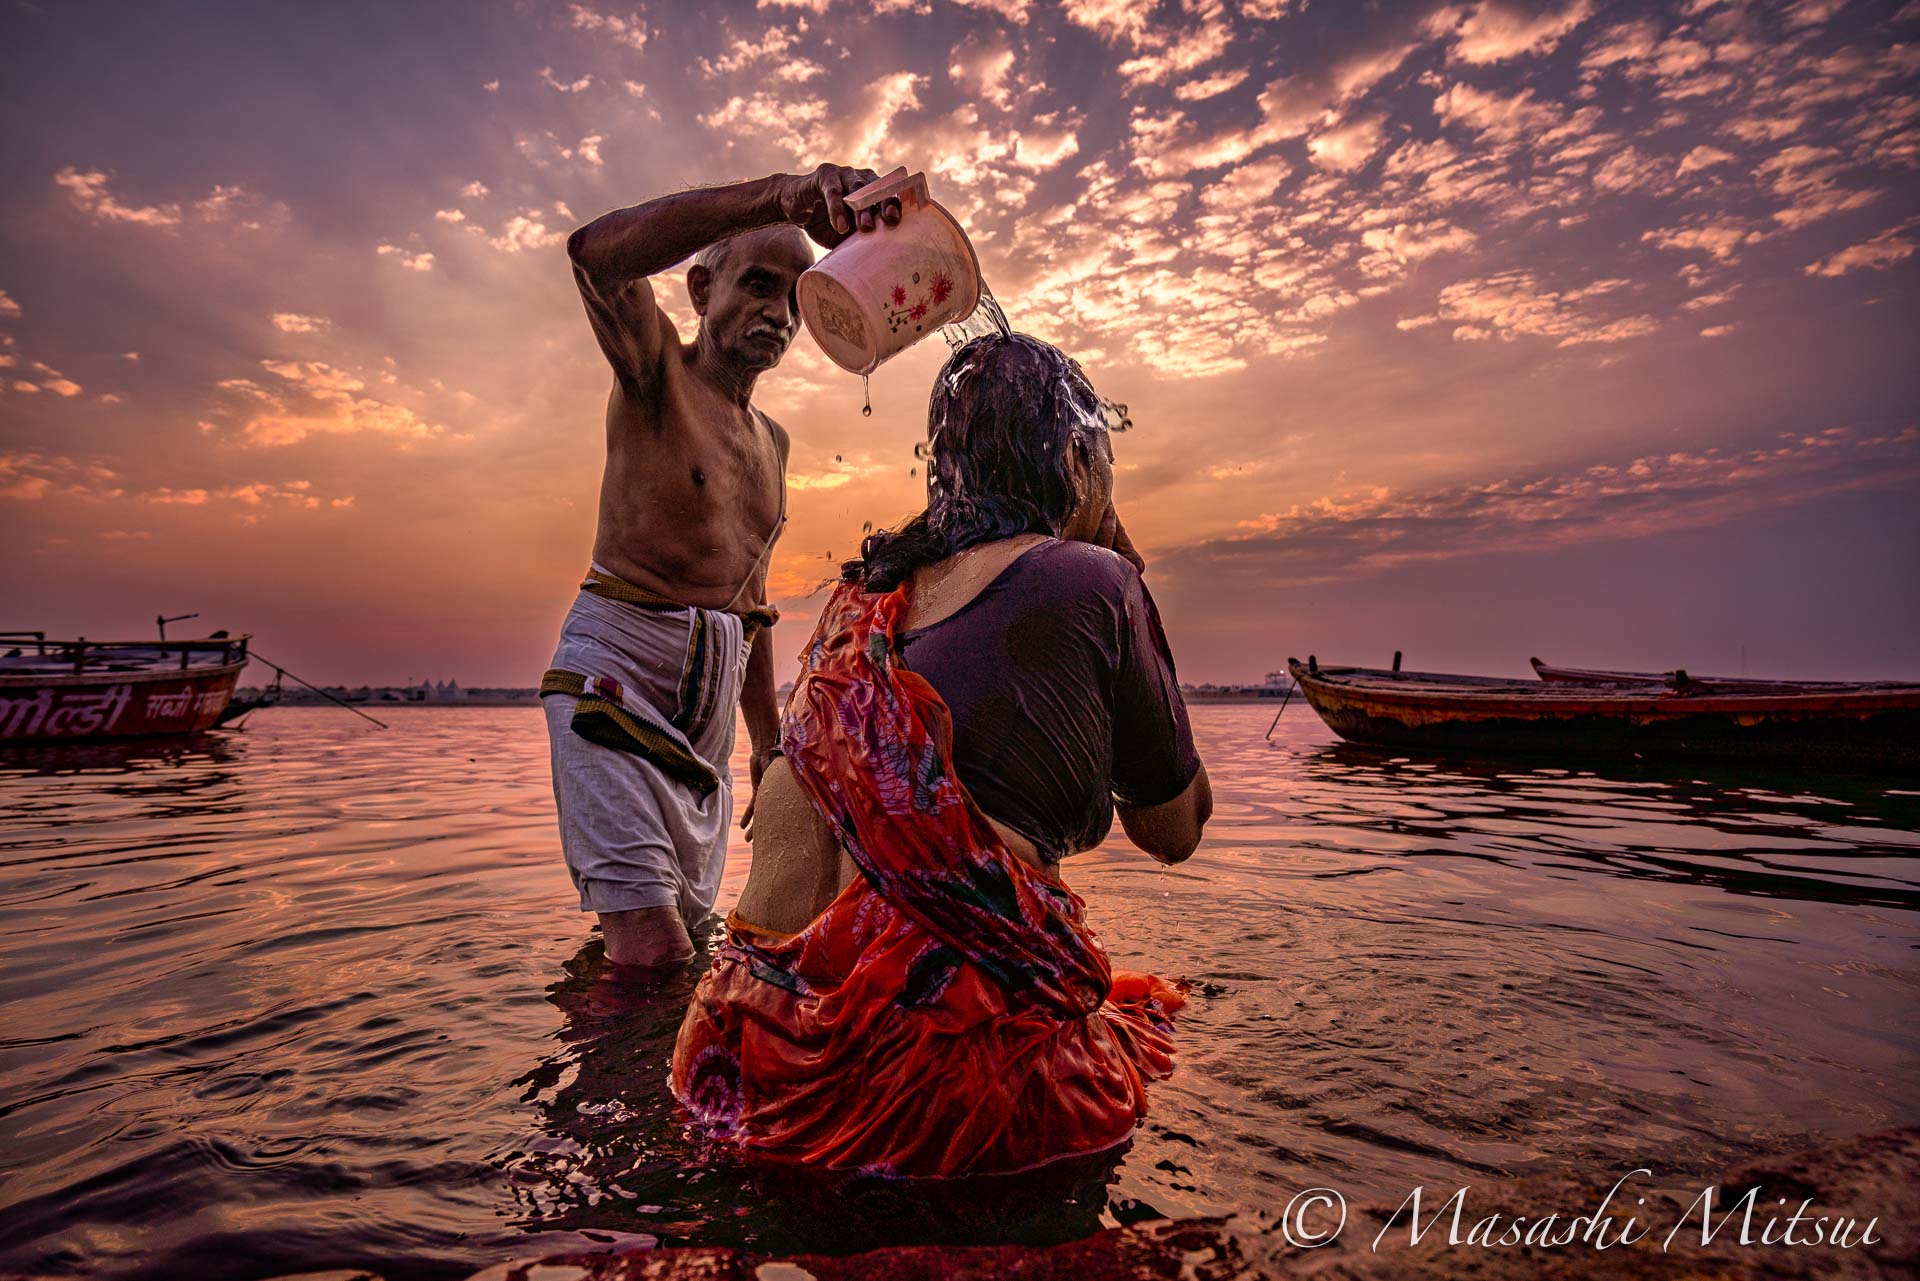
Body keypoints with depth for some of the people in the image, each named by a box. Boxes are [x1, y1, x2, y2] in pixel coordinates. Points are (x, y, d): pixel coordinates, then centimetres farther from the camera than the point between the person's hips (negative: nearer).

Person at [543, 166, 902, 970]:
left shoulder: (771, 440, 17)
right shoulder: (656, 372, -3)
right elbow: (597, 251, -27)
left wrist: (766, 731, 23)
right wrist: (782, 198, -39)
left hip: (716, 681, 7)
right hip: (619, 656, -7)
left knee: (686, 923, 14)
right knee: (651, 949, -15)